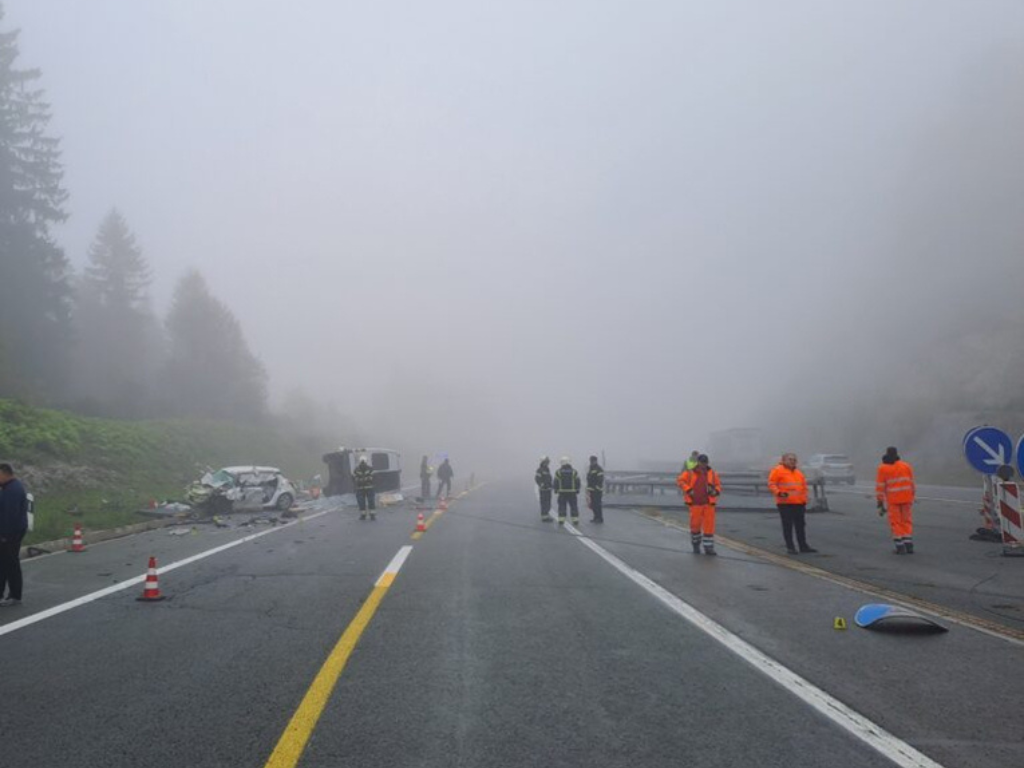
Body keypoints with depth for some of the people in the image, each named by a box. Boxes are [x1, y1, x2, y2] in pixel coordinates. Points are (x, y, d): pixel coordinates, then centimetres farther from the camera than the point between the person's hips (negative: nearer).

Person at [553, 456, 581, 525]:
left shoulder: (558, 472, -2)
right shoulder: (574, 472, 1)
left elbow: (556, 482, -1)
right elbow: (578, 482, 2)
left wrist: (556, 490, 9)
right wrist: (577, 490, 11)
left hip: (562, 492, 0)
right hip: (572, 492, 0)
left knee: (562, 507, 2)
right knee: (574, 507, 4)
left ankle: (561, 520, -3)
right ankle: (575, 520, 3)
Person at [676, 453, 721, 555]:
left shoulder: (712, 474, 5)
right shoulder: (690, 473, -1)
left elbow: (718, 485, 13)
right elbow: (680, 481, -6)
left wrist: (715, 491, -9)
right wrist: (688, 490, -18)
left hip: (708, 504, 1)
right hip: (696, 504, -1)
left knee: (709, 525, -4)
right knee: (695, 525, 4)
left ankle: (708, 548, 0)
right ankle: (696, 544, 28)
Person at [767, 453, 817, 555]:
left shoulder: (798, 473, 18)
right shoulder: (778, 471, -2)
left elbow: (804, 487, 24)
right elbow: (771, 484, -8)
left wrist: (804, 500, 16)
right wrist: (778, 493, -23)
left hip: (799, 504, 6)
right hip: (785, 503, -6)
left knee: (800, 525, 9)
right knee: (787, 526, -2)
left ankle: (803, 545, 17)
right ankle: (790, 547, 4)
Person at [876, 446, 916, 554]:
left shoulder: (882, 468, -1)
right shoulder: (906, 466, 7)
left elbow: (880, 487, -4)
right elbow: (912, 483, 6)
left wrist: (880, 503, 0)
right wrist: (912, 497, 14)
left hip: (892, 500, -2)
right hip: (906, 498, 2)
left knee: (896, 522, 4)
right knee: (907, 521, 11)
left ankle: (900, 547, 0)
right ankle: (909, 545, 5)